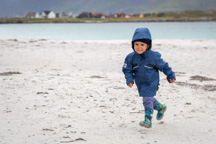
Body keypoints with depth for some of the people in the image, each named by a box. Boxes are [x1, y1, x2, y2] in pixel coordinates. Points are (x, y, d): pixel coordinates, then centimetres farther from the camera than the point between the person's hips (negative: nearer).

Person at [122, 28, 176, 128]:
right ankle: (161, 108, 48)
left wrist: (171, 76, -1)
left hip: (151, 83, -5)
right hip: (140, 84, 5)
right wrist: (129, 80, -18)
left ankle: (148, 120, -9)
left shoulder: (153, 56, -17)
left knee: (147, 99, -14)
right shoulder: (131, 57, -10)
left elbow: (163, 66, -6)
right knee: (149, 99, 21)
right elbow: (127, 69, -4)